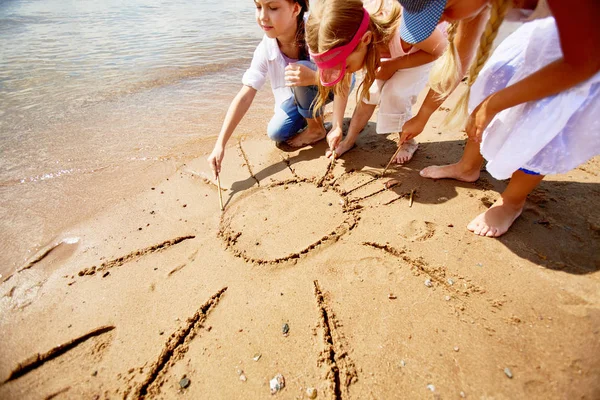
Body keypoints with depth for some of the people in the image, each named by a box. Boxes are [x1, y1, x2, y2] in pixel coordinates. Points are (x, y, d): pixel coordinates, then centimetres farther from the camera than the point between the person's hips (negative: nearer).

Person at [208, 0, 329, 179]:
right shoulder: (265, 49, -22)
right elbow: (245, 96, -26)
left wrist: (313, 77, -52)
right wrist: (220, 144, -31)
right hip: (301, 94, 3)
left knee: (302, 70, -33)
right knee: (276, 133, -14)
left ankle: (317, 128, -8)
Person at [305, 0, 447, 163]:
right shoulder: (346, 44, -29)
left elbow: (439, 49, -25)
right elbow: (340, 86, -14)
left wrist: (393, 65, -32)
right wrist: (337, 127, -12)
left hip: (427, 53, -4)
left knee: (395, 92, -24)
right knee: (371, 91, -13)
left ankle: (408, 142, -1)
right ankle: (350, 140, 8)